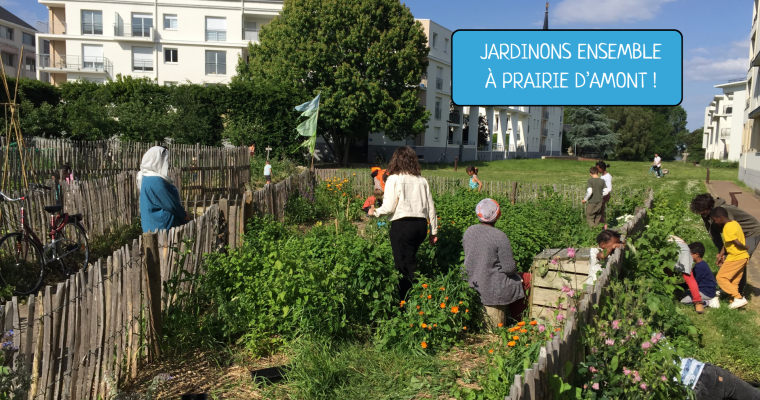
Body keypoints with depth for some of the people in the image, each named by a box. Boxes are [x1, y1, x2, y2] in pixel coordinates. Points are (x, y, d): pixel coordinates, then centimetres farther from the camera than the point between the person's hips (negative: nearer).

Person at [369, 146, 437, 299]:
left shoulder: (394, 180, -6)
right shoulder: (422, 180, 8)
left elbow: (389, 208, -11)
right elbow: (431, 208, 10)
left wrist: (375, 212, 9)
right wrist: (434, 231, 18)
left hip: (402, 225, -6)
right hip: (421, 225, 6)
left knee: (406, 266, 3)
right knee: (410, 260, 20)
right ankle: (405, 296, 30)